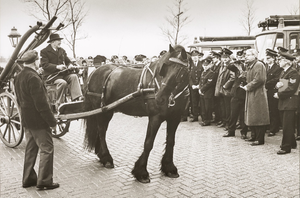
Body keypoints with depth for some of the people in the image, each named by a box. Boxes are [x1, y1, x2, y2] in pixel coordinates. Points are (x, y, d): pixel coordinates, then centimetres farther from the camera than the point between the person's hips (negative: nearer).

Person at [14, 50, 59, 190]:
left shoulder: (18, 77, 8)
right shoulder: (33, 78, -22)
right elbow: (42, 104, -23)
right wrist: (52, 121, -16)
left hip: (26, 120, 9)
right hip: (38, 121, -9)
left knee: (30, 149, 18)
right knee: (46, 150, 3)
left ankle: (28, 179, 29)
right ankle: (44, 181, 10)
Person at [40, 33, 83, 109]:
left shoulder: (62, 50, 21)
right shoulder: (44, 51, 0)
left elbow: (68, 61, 24)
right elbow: (44, 65, -12)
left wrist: (69, 66, -2)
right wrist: (57, 67, -25)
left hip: (62, 74, 6)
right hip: (51, 76, -6)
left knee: (74, 76, -24)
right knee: (63, 82, -34)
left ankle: (78, 97, -34)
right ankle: (59, 103, -21)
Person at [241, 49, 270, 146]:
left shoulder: (259, 65, -14)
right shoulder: (250, 66, 16)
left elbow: (259, 79, -24)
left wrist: (248, 87, -18)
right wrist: (246, 86, 6)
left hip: (258, 94, -10)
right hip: (251, 94, 10)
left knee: (258, 117, -5)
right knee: (251, 117, 16)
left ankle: (260, 139, 2)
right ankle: (254, 136, 28)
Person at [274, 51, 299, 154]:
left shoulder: (293, 72, -13)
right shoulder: (283, 72, 15)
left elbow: (292, 89, -19)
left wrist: (279, 95, -14)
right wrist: (278, 85, -6)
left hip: (290, 102, -9)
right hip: (283, 101, 9)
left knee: (287, 125, -6)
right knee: (286, 125, 15)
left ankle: (286, 147, 0)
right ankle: (292, 143, 28)